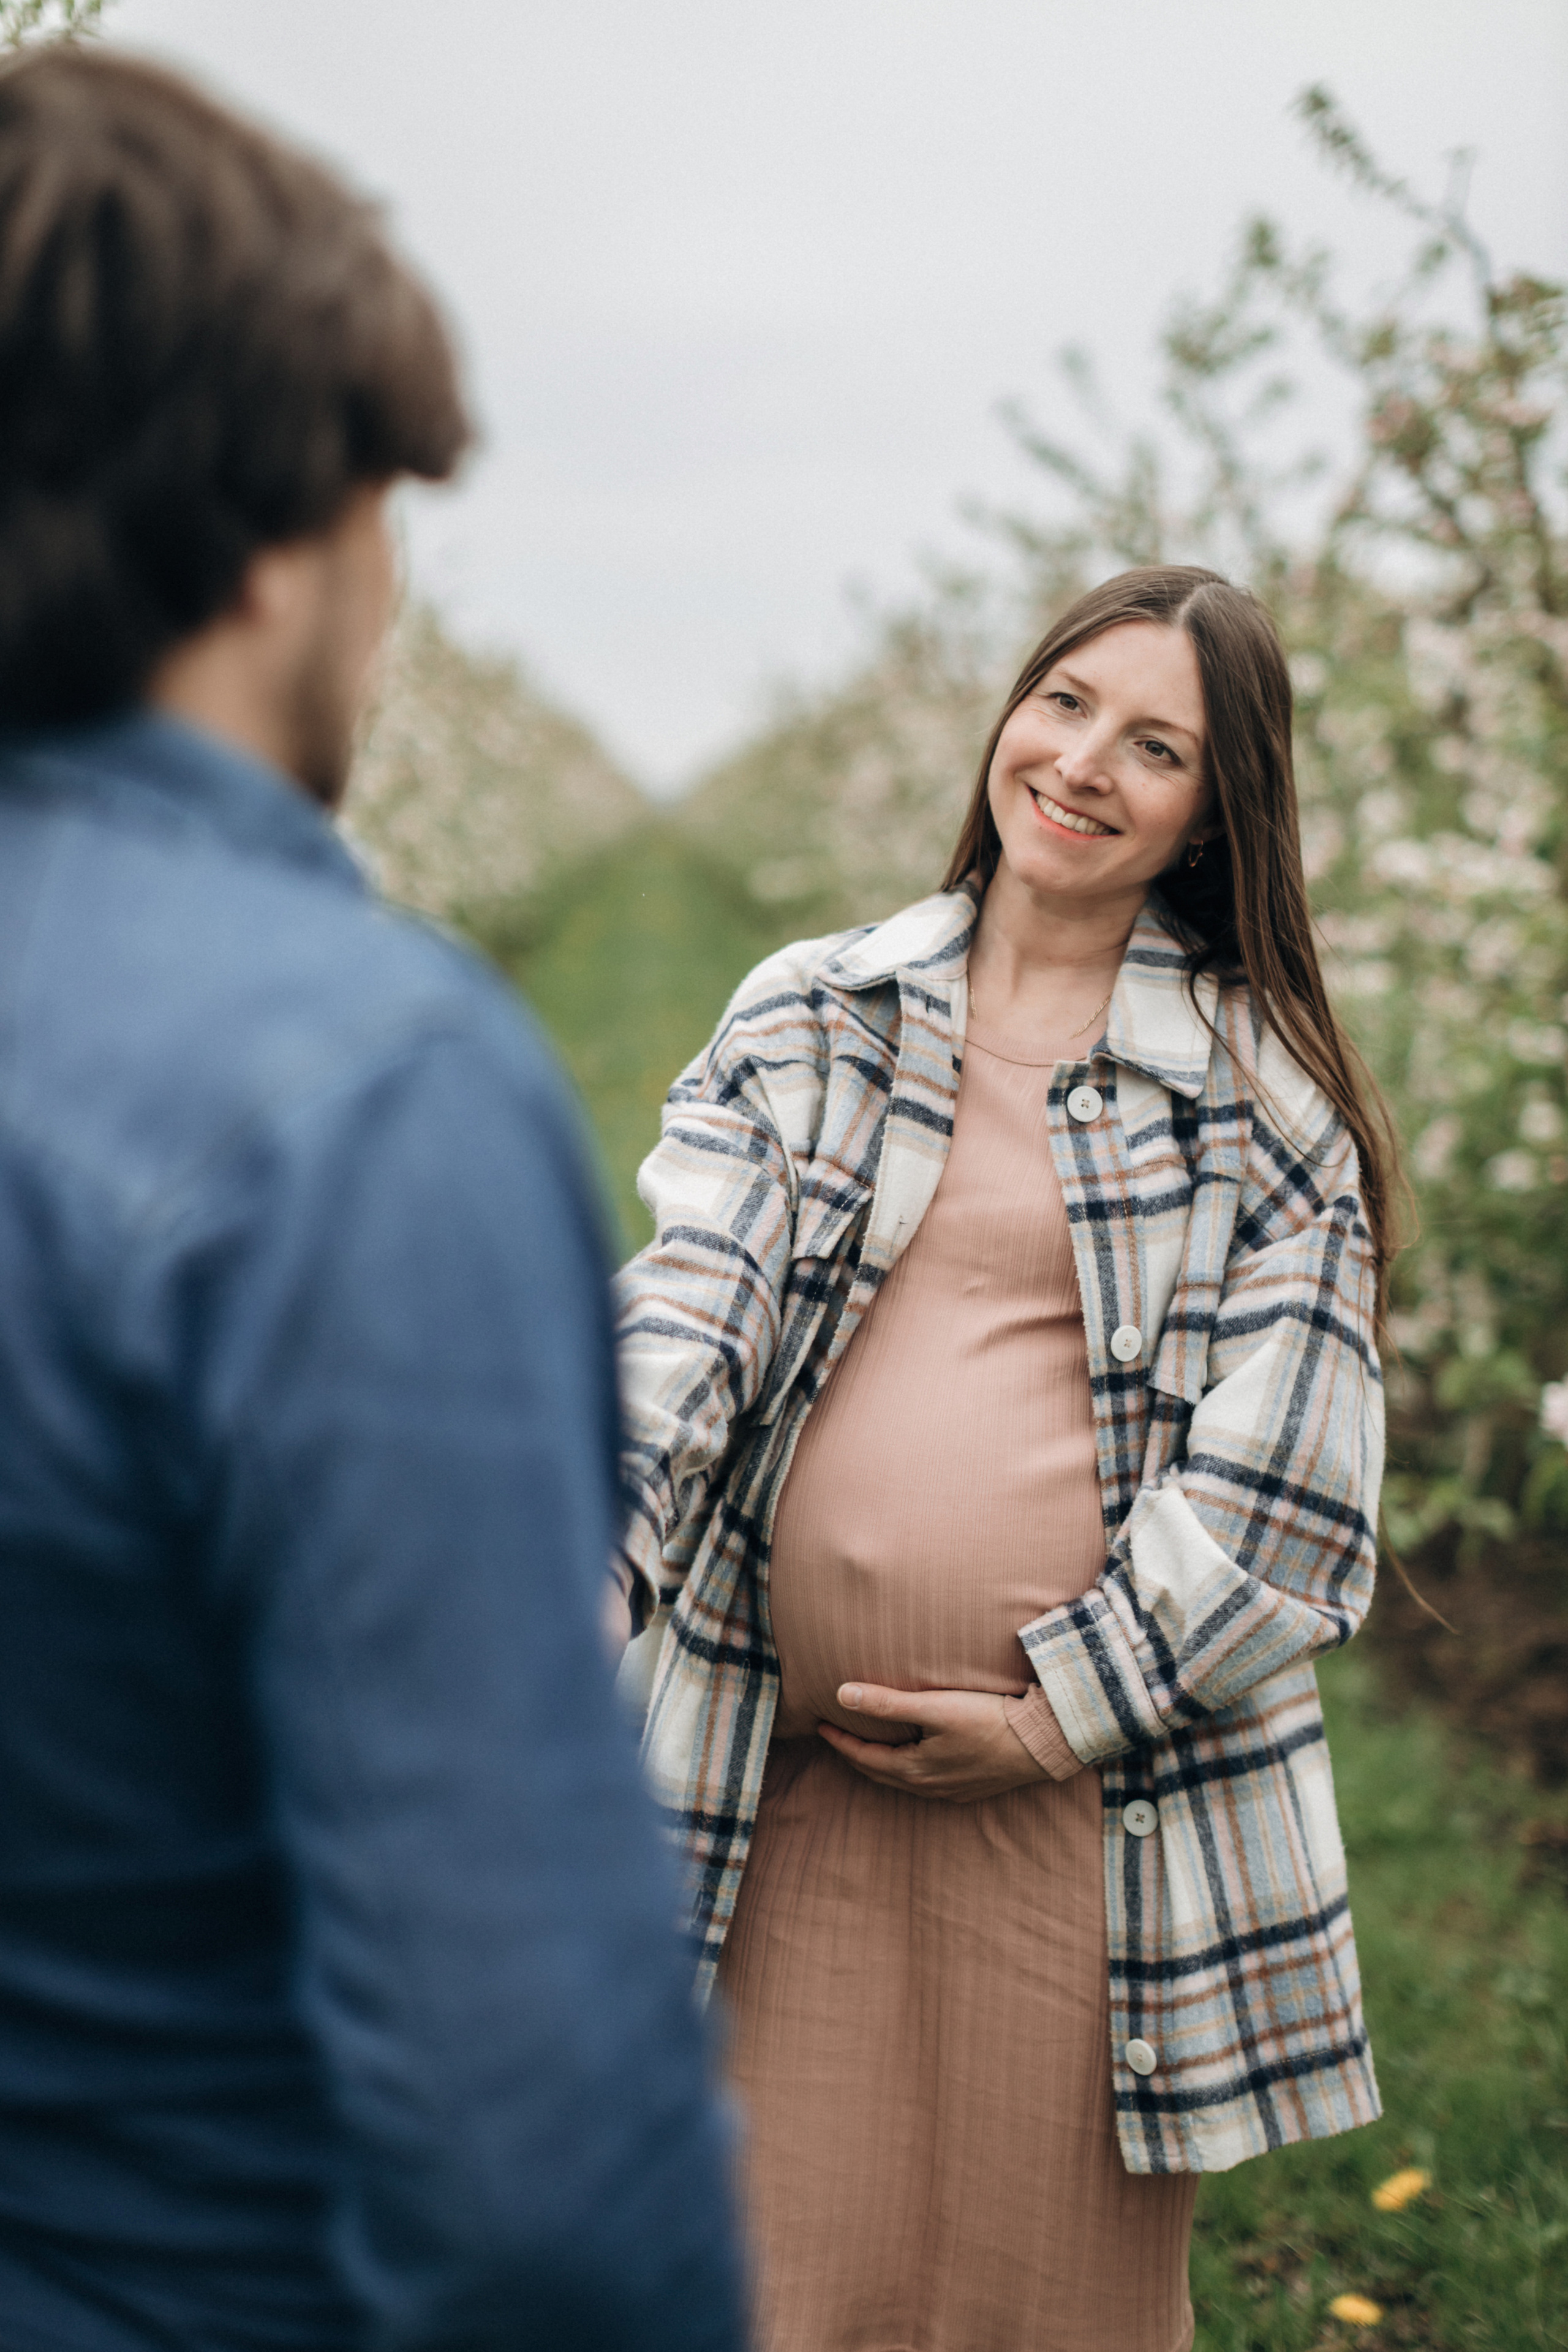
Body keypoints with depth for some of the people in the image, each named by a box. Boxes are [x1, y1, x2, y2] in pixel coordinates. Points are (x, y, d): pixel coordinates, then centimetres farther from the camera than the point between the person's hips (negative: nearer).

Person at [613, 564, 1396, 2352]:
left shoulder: (1263, 1089, 2)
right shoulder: (801, 1017, 8)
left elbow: (1276, 1464, -2)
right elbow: (689, 1298, -5)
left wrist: (1065, 1711, -7)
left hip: (1097, 1785, -1)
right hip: (795, 1778, 2)